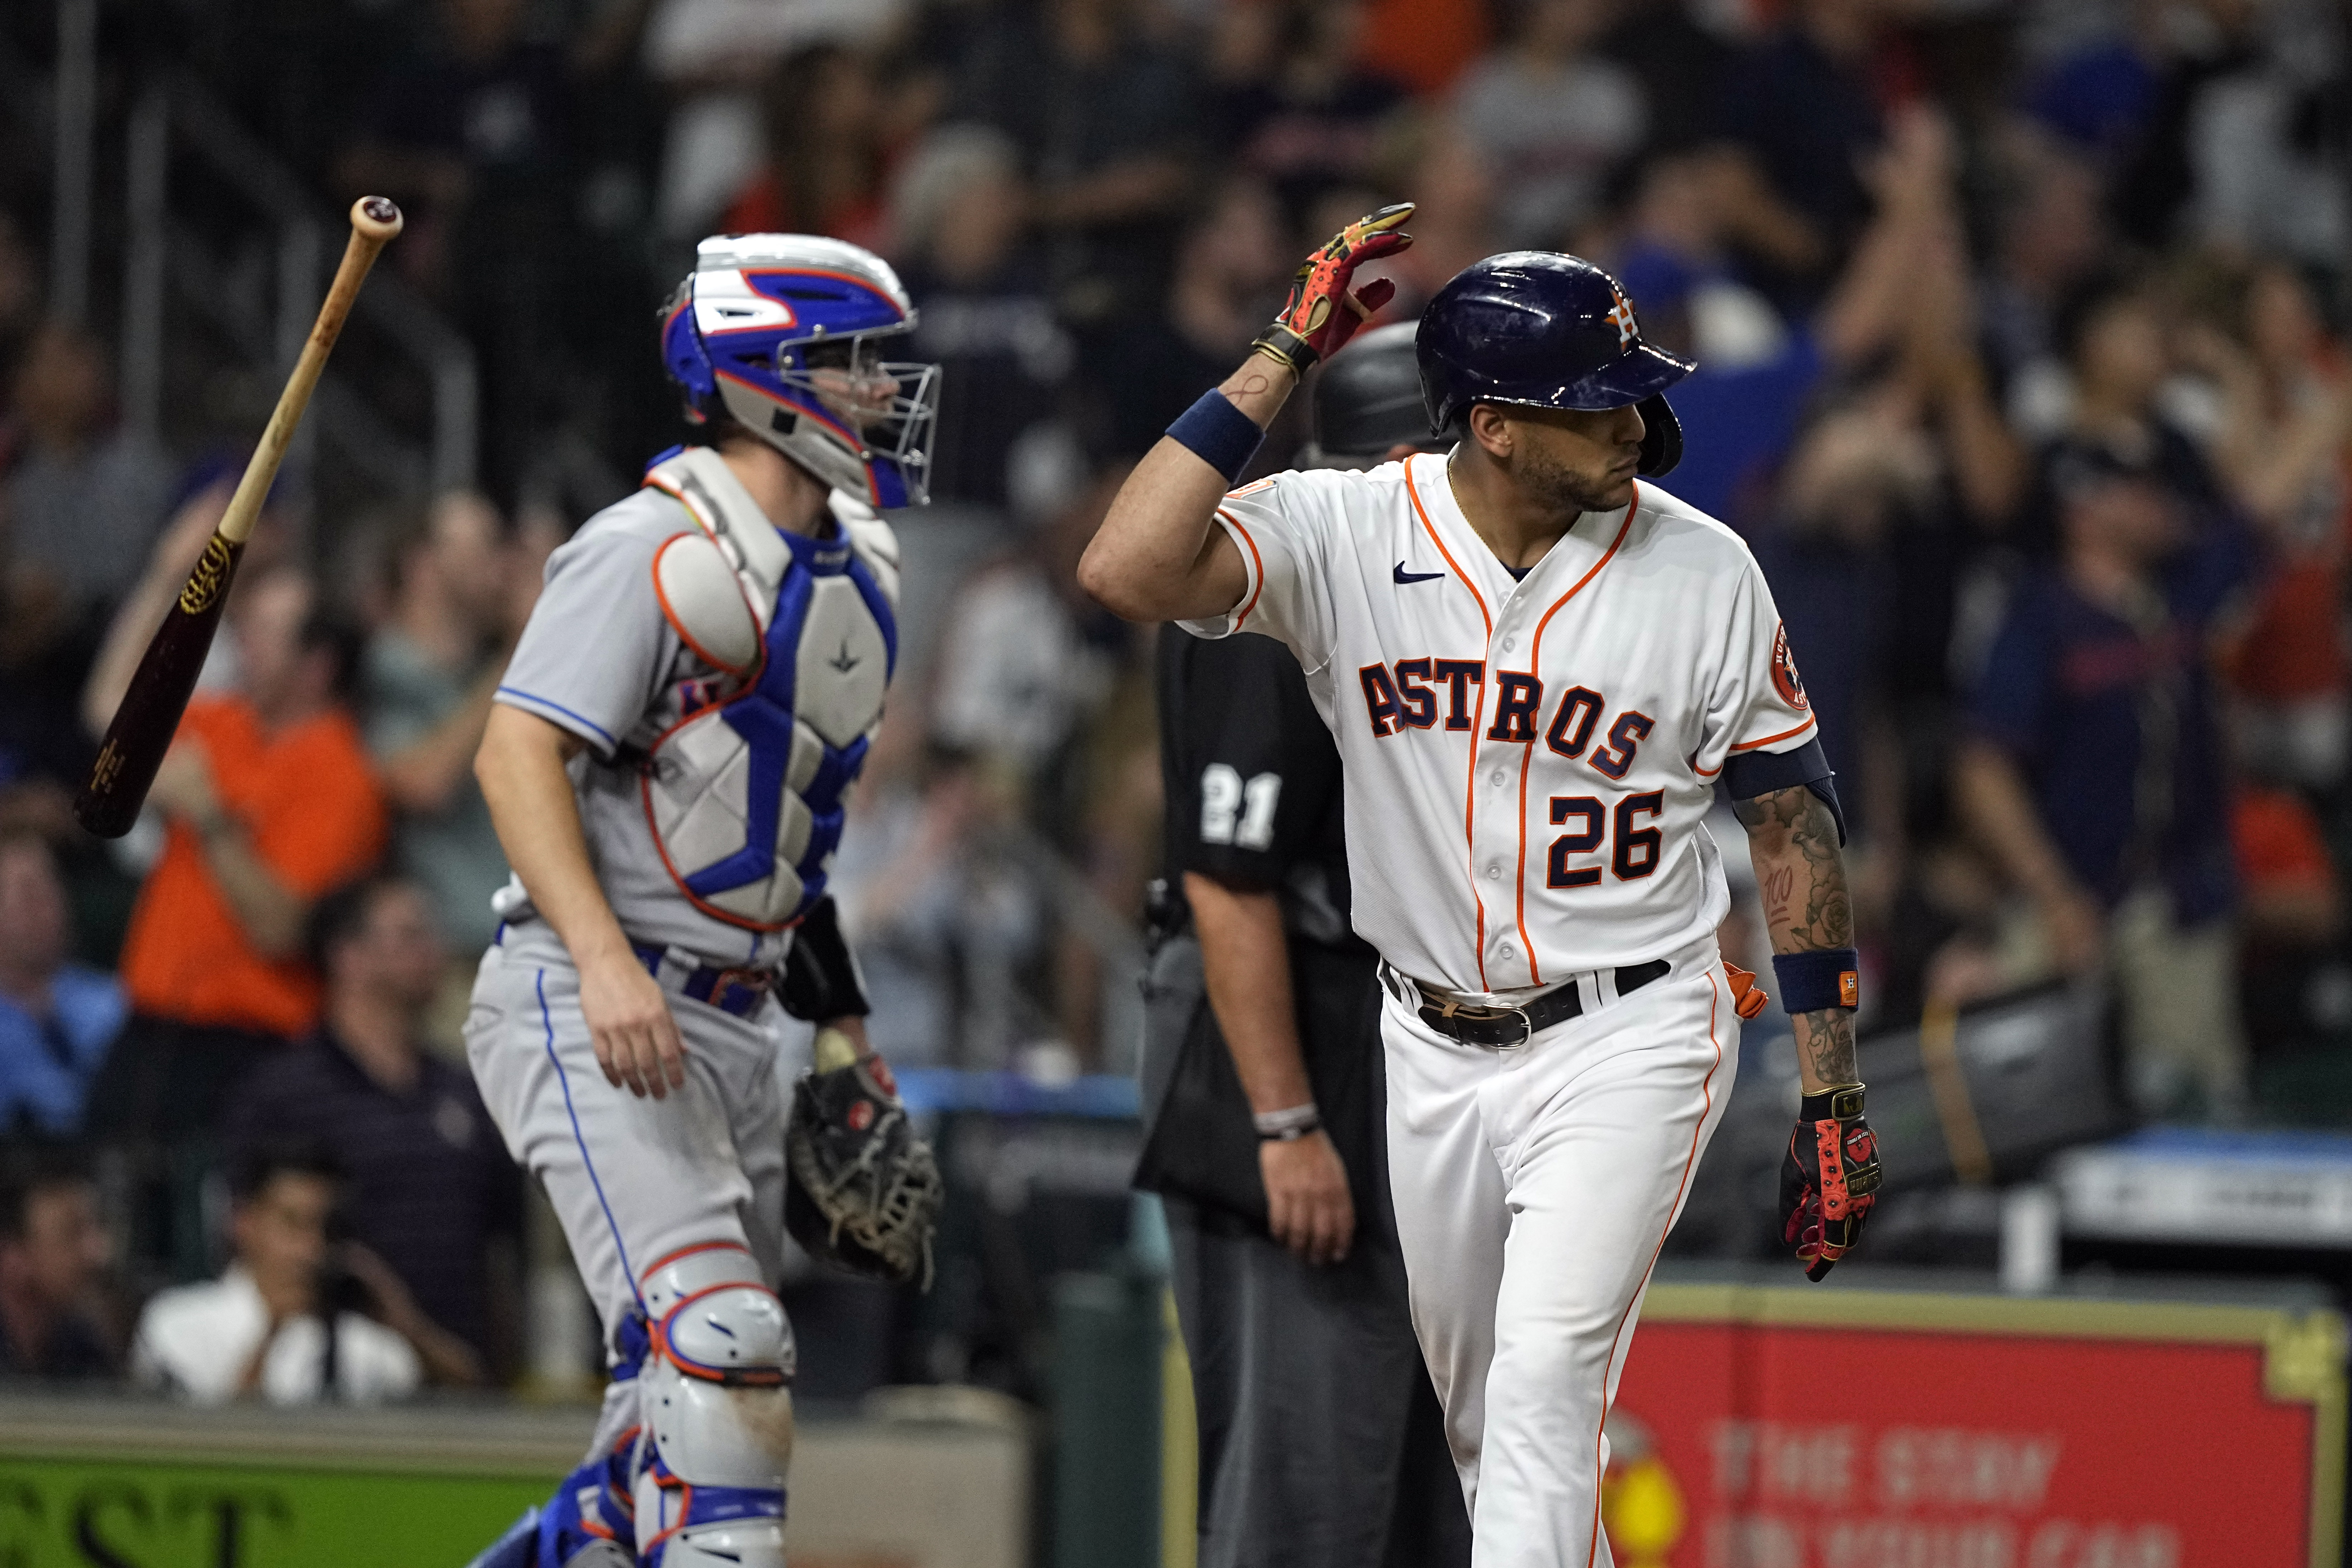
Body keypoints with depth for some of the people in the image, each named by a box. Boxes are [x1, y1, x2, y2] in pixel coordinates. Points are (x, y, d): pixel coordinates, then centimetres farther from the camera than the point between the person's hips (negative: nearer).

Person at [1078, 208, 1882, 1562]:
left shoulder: (1703, 573, -9)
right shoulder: (1344, 535, -10)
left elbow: (1792, 819, -1)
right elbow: (1128, 572, -27)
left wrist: (1833, 1097, -3)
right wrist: (1285, 359, -25)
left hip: (1629, 1042, -3)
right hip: (1437, 1050, 3)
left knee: (1548, 1382, -18)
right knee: (1480, 1412, 14)